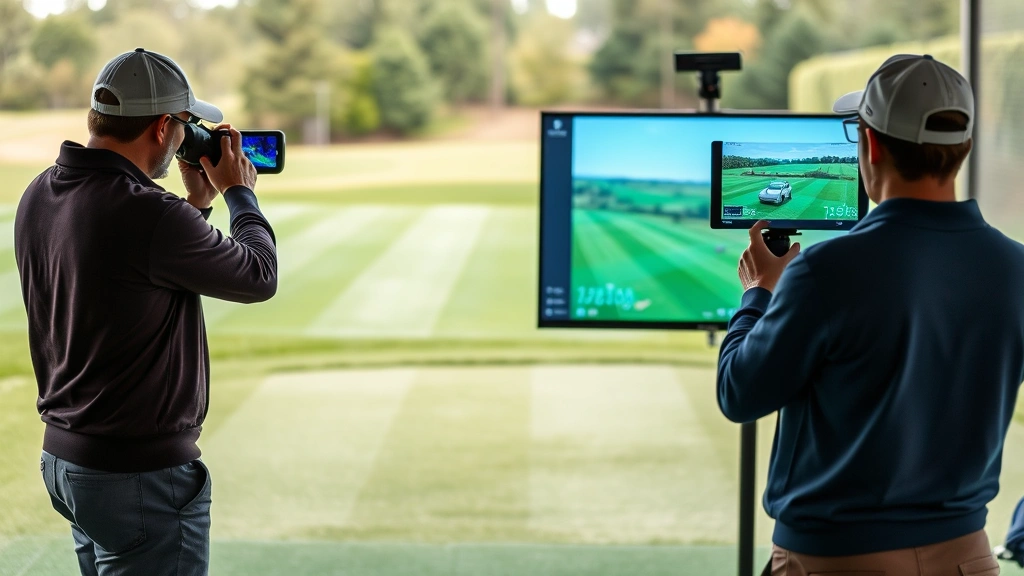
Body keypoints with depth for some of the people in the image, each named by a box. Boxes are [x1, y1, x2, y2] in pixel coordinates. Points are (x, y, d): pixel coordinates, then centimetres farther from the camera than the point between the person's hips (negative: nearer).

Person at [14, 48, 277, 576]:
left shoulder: (39, 196, 2)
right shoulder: (147, 215, -25)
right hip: (141, 474, -9)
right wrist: (239, 193, 7)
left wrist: (197, 202, 16)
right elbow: (259, 277, -9)